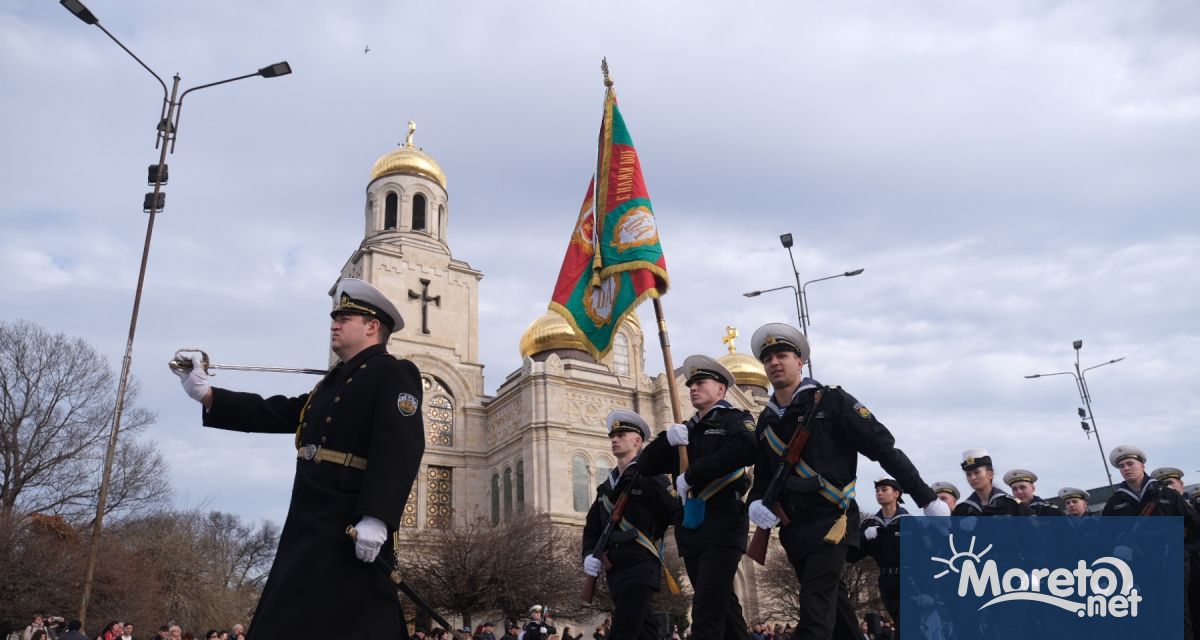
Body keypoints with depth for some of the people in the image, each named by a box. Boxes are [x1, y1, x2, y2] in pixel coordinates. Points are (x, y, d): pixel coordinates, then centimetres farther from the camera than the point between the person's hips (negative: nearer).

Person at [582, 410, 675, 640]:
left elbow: (676, 514, -9)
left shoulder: (650, 476, -4)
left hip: (640, 566, -7)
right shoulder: (607, 485, 17)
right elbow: (592, 527, 18)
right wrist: (588, 555, 5)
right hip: (615, 570, 7)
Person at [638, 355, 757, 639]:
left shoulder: (736, 419, 1)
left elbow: (744, 450, -22)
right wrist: (666, 439, -8)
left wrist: (691, 476, -18)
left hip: (722, 523, -7)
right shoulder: (685, 432, 20)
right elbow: (646, 465, 13)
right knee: (722, 605, 15)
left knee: (707, 610, -14)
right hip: (690, 527, 7)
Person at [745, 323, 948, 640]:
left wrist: (927, 498, -11)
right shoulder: (766, 420, 11)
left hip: (831, 520, -6)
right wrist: (756, 502, -3)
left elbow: (883, 447, -9)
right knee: (831, 602, 16)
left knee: (815, 603, -17)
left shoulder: (830, 400, -7)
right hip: (794, 528, 6)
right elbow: (762, 476, 19)